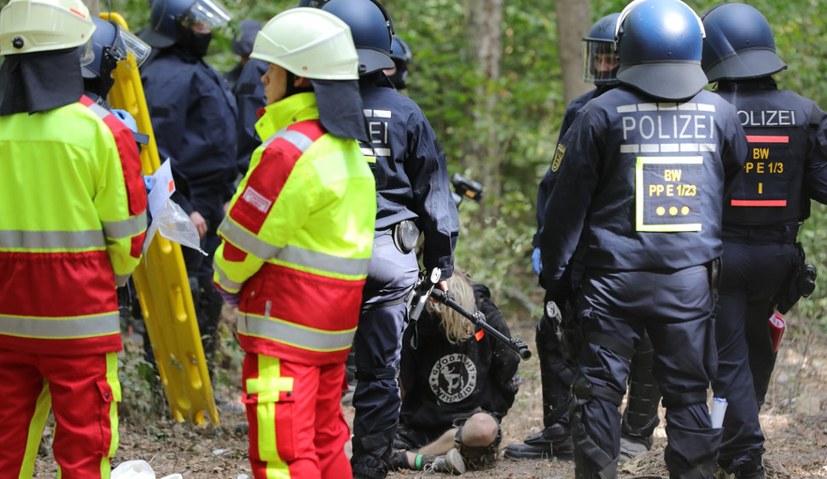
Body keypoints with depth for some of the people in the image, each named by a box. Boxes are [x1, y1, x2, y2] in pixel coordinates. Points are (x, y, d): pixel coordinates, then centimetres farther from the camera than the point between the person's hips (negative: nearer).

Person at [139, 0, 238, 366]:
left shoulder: (196, 71, 17)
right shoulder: (167, 76, -17)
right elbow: (158, 151, -23)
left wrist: (226, 195, 22)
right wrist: (183, 210, -24)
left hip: (207, 208, 11)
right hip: (186, 215, -11)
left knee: (208, 307, 16)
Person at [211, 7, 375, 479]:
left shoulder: (290, 151, -18)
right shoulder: (350, 150, 13)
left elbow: (245, 239, -12)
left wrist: (228, 282, 8)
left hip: (285, 326, -10)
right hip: (335, 320, 10)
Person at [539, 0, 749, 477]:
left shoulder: (602, 114, -3)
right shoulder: (721, 114, 4)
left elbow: (568, 200, 0)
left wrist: (553, 271, 9)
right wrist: (730, 260, 26)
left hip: (615, 278, -2)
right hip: (692, 278, 2)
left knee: (599, 389, 5)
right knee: (688, 393, 8)